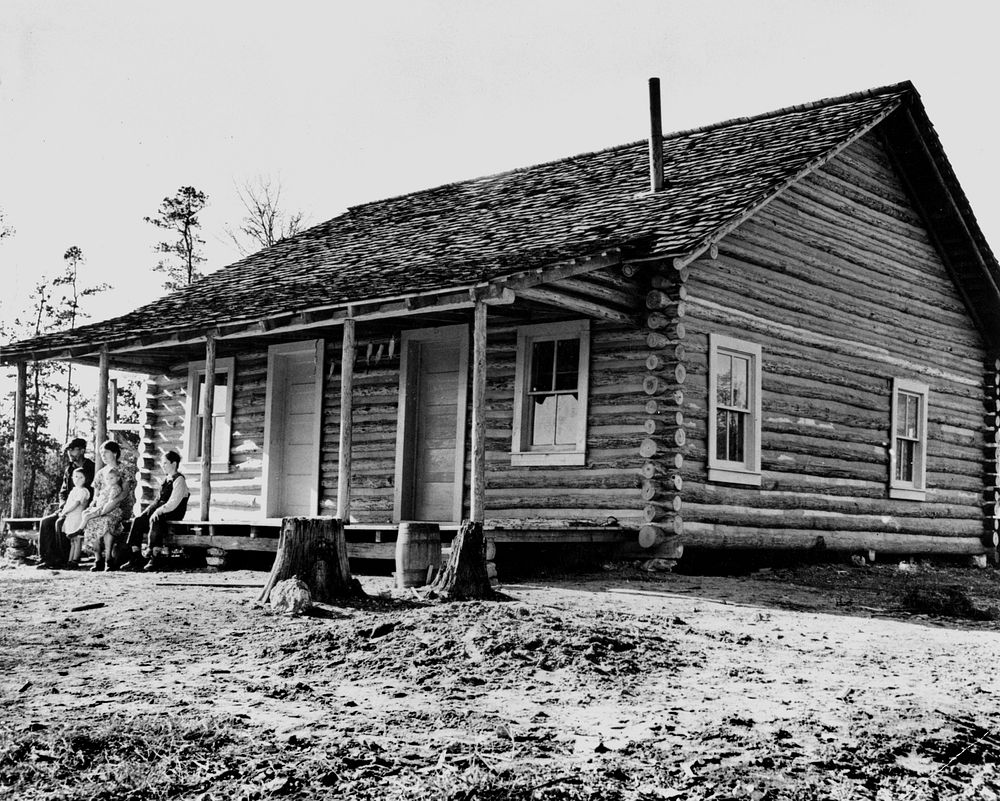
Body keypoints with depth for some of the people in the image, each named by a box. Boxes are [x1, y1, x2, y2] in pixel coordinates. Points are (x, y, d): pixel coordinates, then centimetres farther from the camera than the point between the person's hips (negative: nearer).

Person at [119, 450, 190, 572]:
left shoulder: (179, 480, -8)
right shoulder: (167, 479, 19)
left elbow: (173, 503, -18)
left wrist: (158, 511, -24)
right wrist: (150, 509, 4)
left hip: (173, 515, -8)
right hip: (160, 510, 8)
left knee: (155, 521, -36)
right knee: (138, 521, -13)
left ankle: (154, 559, -32)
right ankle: (136, 558, -15)